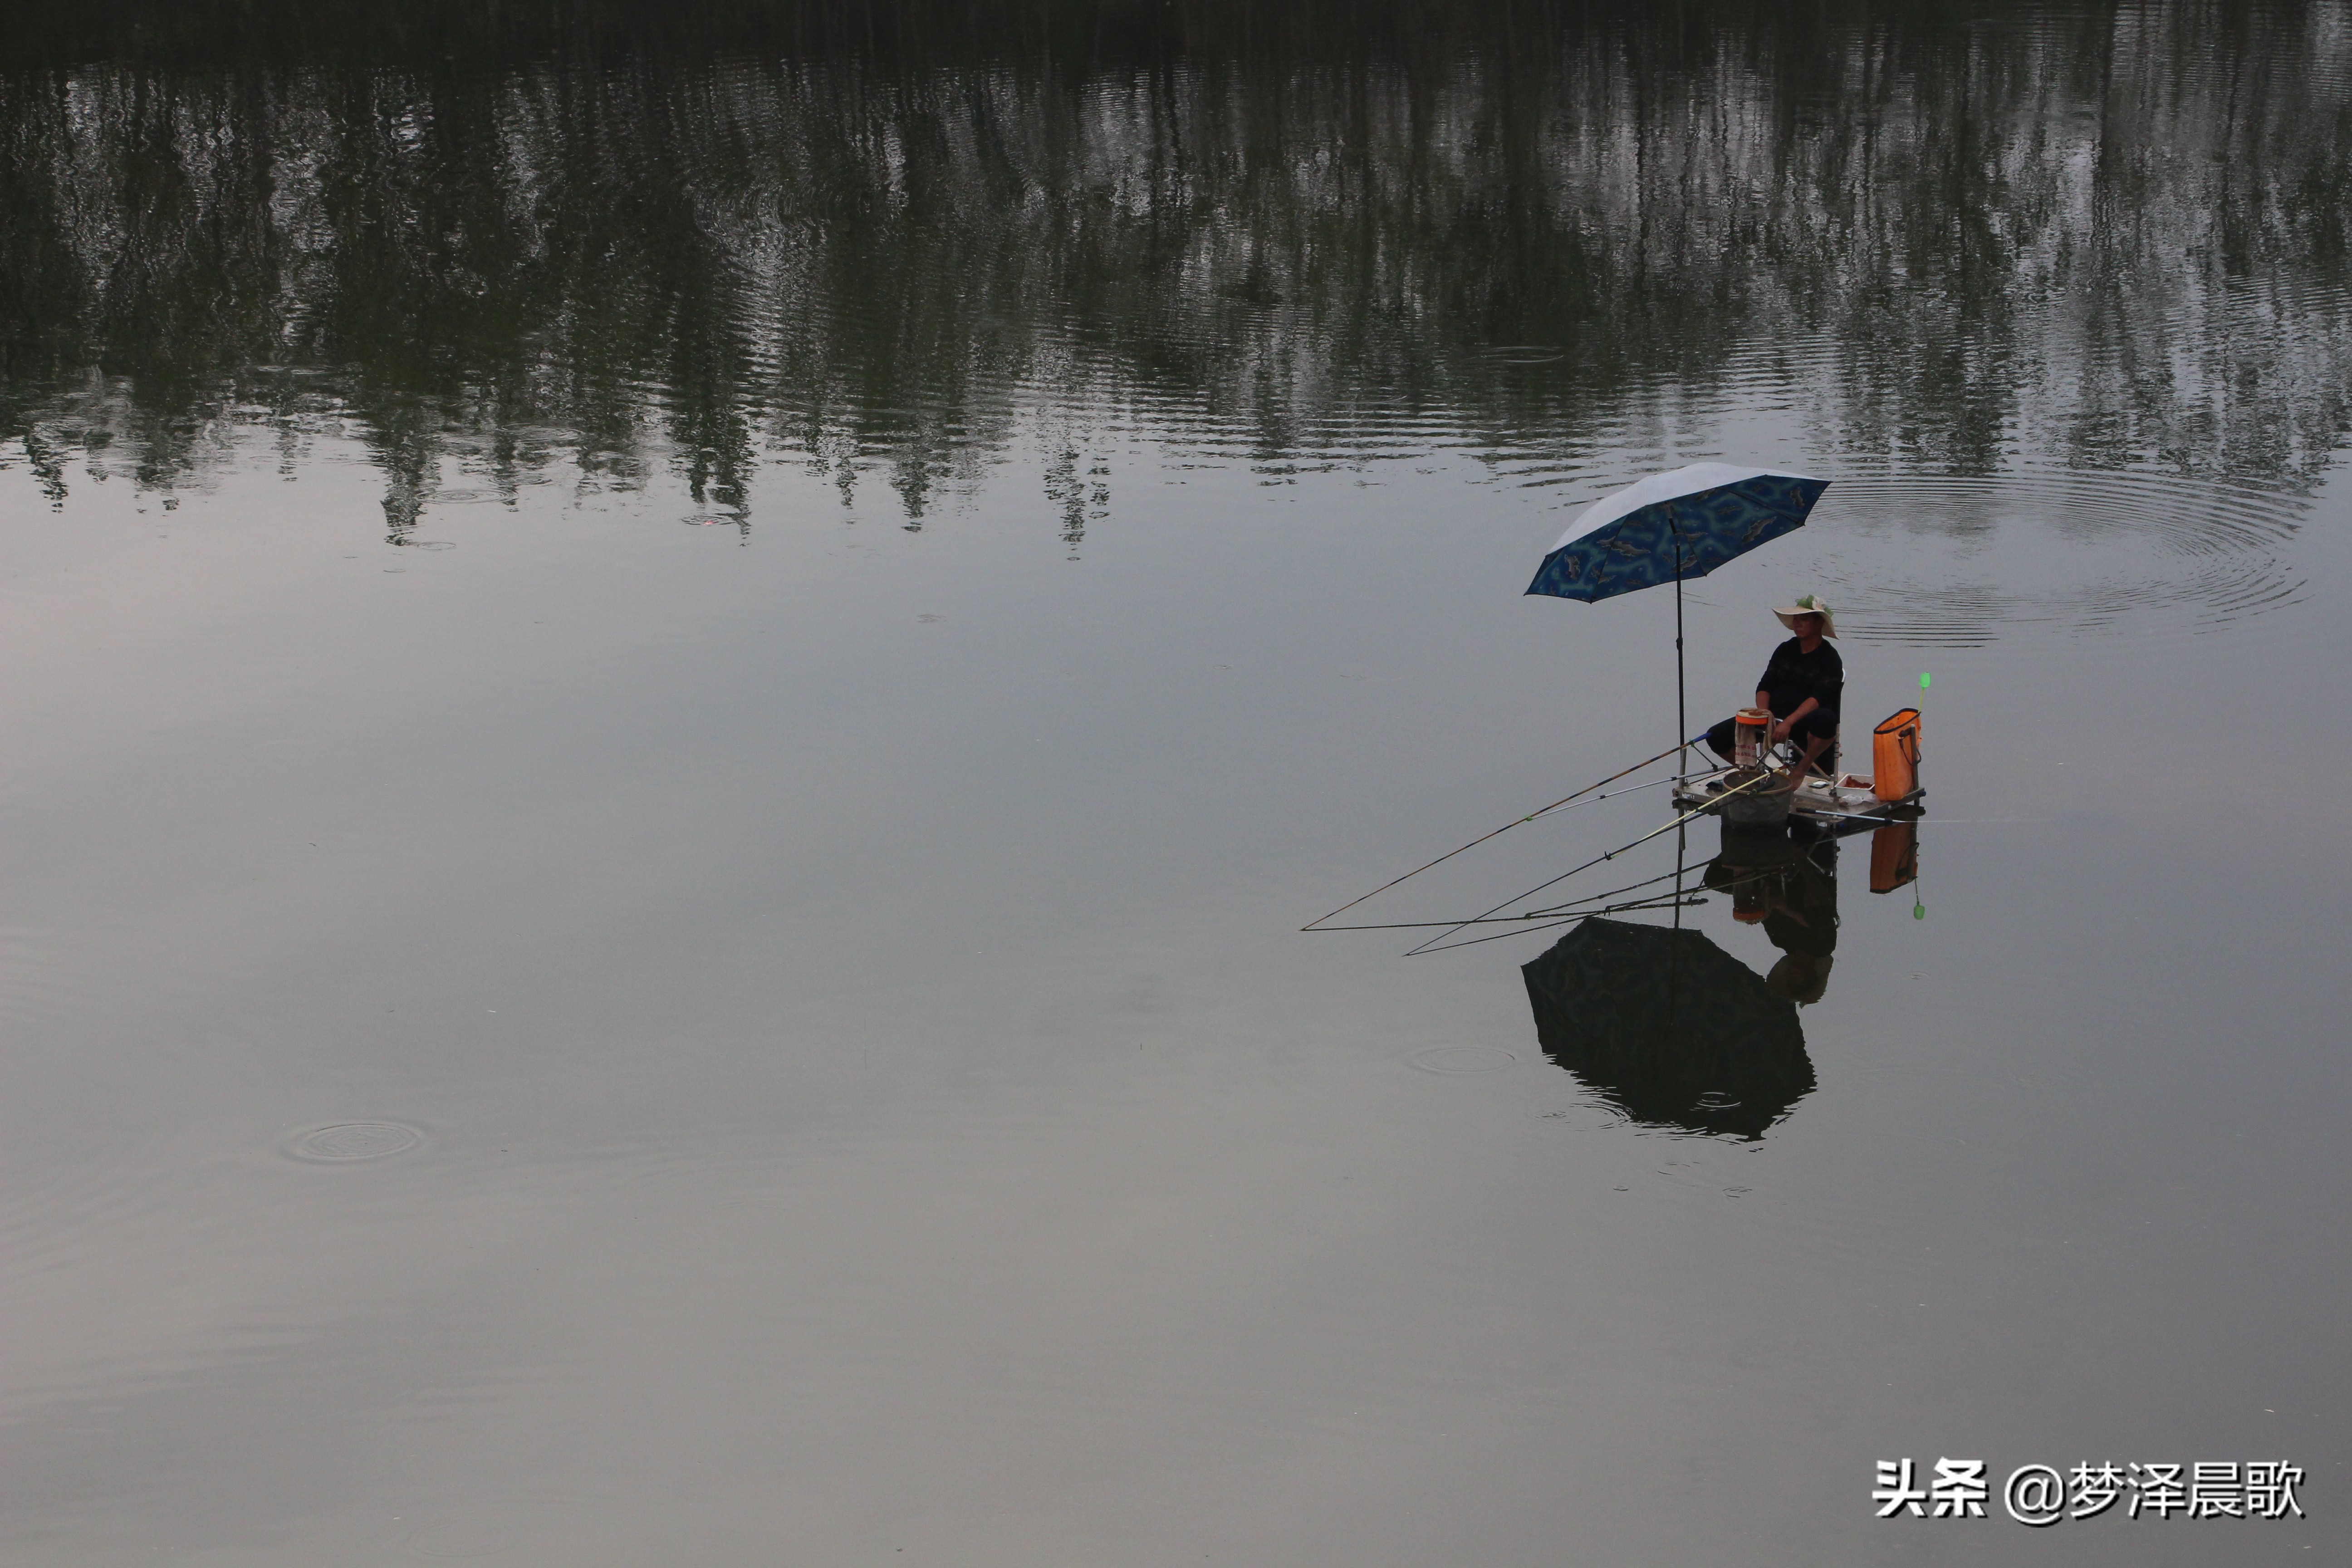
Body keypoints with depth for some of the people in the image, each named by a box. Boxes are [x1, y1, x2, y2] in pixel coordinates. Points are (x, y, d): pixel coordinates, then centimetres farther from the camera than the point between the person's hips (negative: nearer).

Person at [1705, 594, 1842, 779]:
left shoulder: (1830, 659, -3)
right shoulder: (1785, 650, 14)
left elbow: (1818, 699, -16)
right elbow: (1764, 687, 10)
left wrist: (1788, 723, -28)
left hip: (1803, 723, -5)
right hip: (1773, 717, 5)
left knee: (1826, 719, -41)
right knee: (1716, 737, -12)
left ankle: (1803, 768, -17)